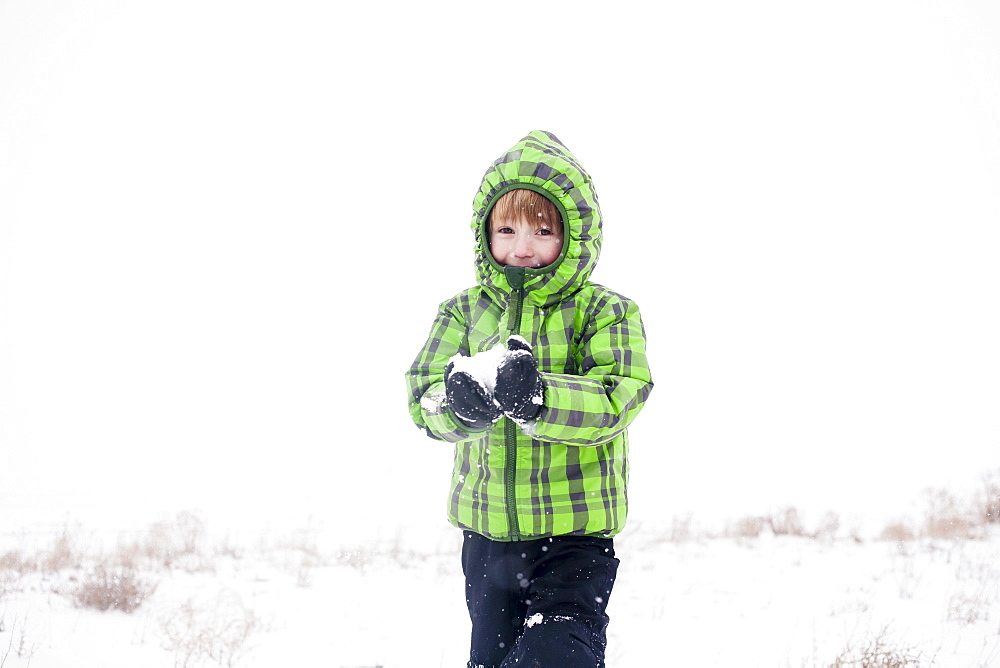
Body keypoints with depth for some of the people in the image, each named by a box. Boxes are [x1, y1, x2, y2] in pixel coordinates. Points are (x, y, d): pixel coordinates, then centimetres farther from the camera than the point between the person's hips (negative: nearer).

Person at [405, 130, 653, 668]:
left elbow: (613, 402, -21)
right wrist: (459, 401, -35)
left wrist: (532, 396, -39)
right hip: (486, 533, 4)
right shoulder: (465, 312, 4)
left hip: (575, 537, -4)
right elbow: (423, 399, -10)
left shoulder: (606, 313, -4)